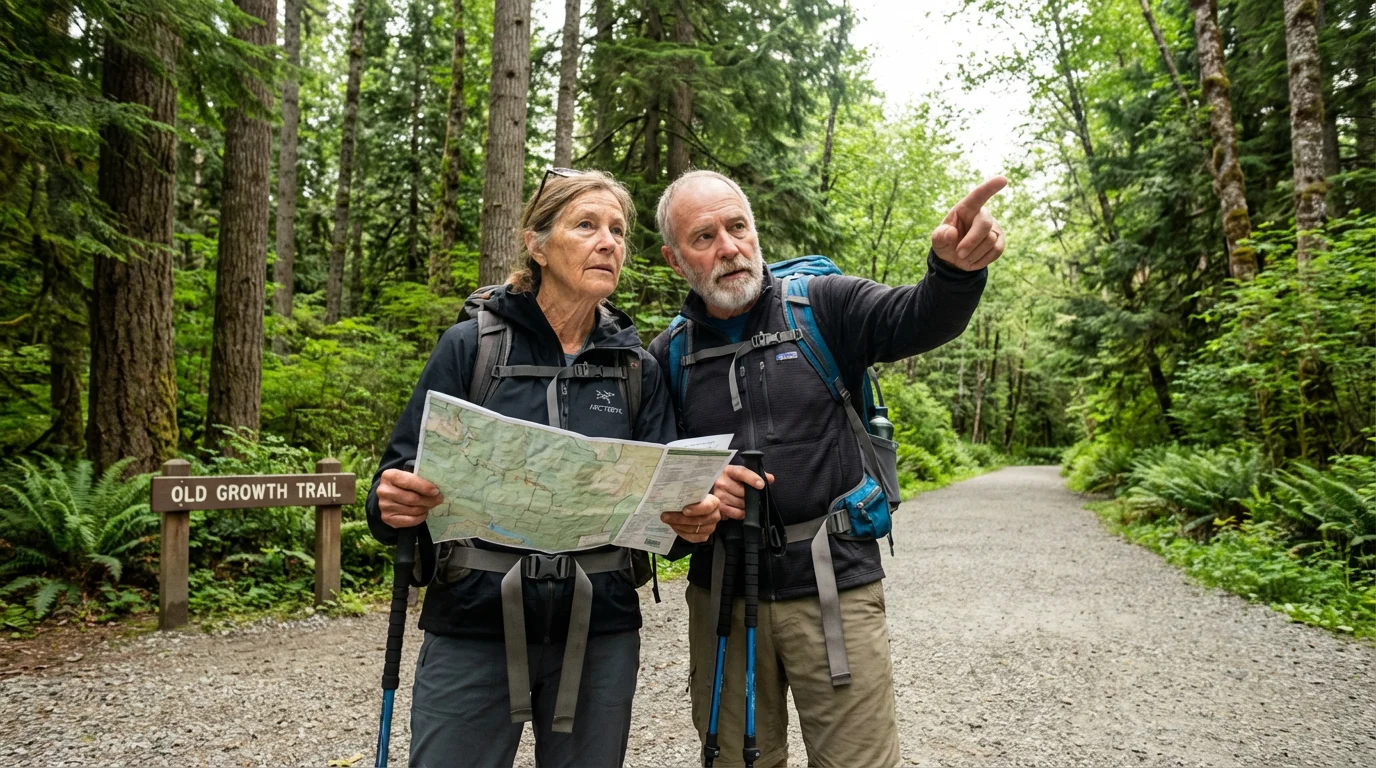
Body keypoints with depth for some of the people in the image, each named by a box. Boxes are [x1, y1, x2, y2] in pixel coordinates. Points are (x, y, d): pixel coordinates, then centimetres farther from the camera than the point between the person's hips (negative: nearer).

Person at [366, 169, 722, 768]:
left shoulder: (637, 368, 4)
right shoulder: (471, 346, -3)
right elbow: (399, 480, -3)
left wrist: (695, 515, -20)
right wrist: (395, 503, -25)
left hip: (600, 634, 2)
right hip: (473, 629, -2)